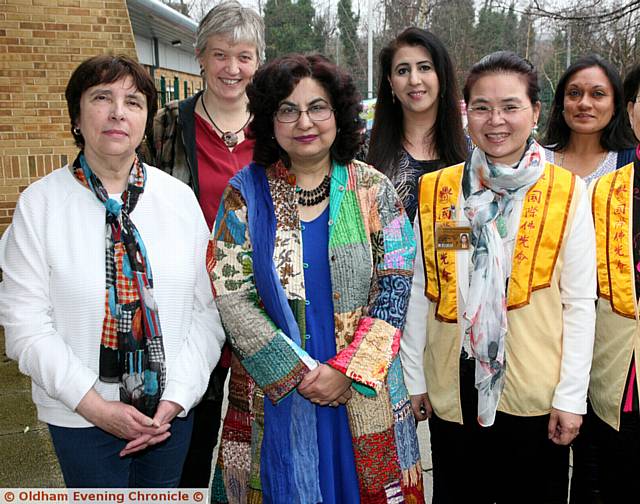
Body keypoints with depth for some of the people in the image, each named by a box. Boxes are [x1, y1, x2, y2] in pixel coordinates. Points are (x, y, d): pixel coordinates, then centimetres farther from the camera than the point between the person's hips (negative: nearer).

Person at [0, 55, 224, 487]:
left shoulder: (180, 198, -2)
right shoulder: (40, 203, -7)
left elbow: (207, 308, -3)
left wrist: (177, 398, -9)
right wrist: (96, 405, -13)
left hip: (172, 409, 2)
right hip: (81, 417, -2)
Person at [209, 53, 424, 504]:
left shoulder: (372, 190, -1)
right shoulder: (246, 193, -2)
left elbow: (396, 289, -5)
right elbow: (231, 296, -7)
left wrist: (348, 371, -13)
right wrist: (298, 373, -13)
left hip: (364, 390, 1)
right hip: (272, 394, 0)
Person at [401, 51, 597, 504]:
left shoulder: (567, 192, -4)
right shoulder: (437, 190, 1)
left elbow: (580, 302, -3)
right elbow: (420, 291, 4)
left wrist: (571, 396, -6)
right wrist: (413, 377, 5)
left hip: (534, 391, -1)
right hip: (453, 387, 2)